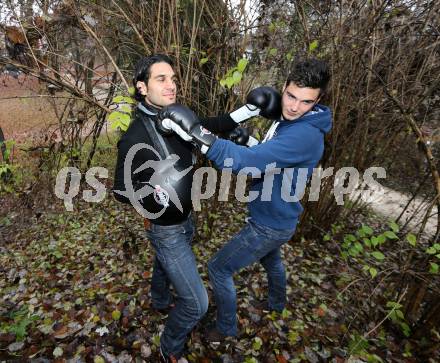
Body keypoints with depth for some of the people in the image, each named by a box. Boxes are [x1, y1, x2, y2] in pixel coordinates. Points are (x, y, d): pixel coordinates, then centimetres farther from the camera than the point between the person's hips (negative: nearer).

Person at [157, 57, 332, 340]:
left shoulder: (305, 135, -32)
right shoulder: (289, 121, 0)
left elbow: (249, 161, -45)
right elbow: (264, 157, 10)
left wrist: (196, 134, -50)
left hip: (270, 225, -10)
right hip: (277, 217, 10)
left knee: (219, 268, 6)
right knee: (271, 260, 35)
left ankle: (227, 329, 30)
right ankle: (277, 303, 65)